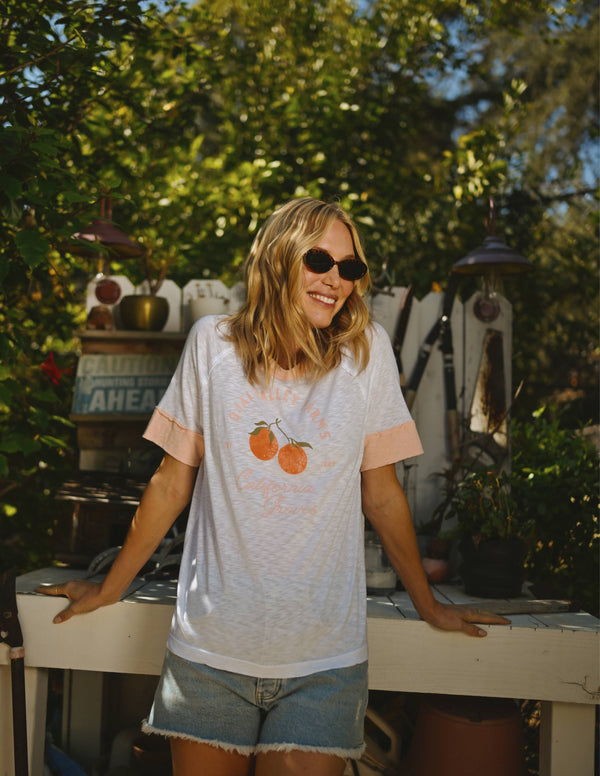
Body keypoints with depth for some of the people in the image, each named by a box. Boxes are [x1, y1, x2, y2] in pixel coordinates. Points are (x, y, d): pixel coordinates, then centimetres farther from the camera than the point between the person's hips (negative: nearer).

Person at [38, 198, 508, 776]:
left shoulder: (366, 350, -2)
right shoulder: (212, 344, -1)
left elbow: (381, 493, 6)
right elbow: (172, 482, 7)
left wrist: (428, 605, 14)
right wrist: (110, 589, 14)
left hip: (324, 662, 0)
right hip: (210, 650, 1)